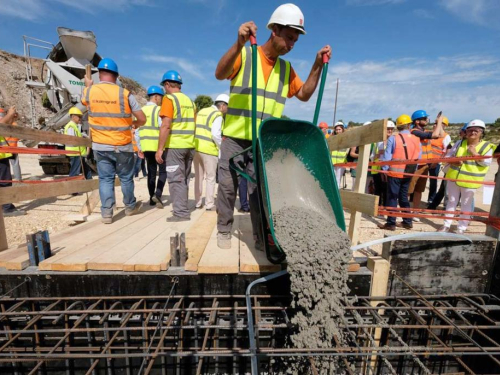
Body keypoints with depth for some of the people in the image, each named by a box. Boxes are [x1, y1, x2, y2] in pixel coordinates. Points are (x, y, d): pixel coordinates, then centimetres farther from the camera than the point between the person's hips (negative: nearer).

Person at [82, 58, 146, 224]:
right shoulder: (124, 93, -9)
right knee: (126, 178, 12)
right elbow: (142, 119, -8)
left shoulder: (90, 91, 1)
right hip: (122, 146, -2)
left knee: (105, 179, 9)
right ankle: (130, 207, 29)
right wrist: (135, 124, 16)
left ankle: (106, 213, 9)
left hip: (100, 146, 3)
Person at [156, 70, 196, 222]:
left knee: (176, 180, -3)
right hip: (189, 145, 7)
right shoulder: (189, 100, 16)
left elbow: (166, 126, -15)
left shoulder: (169, 99, -6)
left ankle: (181, 213, -1)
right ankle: (182, 208, 25)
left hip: (175, 146, -7)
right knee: (184, 179, 14)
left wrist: (160, 149, -13)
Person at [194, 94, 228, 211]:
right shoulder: (217, 115, -6)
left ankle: (198, 202, 19)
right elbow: (215, 134, -16)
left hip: (196, 148, 7)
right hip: (209, 149, -7)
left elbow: (195, 129, 17)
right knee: (210, 178, 2)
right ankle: (209, 204, 5)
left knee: (198, 177, 14)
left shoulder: (201, 112, 18)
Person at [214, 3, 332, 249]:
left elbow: (304, 95, 13)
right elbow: (220, 74, -16)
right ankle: (224, 231, 23)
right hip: (235, 137, -2)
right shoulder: (244, 55, 0)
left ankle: (261, 238, 15)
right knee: (227, 185, 4)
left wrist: (318, 65, 4)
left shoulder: (286, 68, 14)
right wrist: (239, 44, -30)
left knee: (259, 189, 4)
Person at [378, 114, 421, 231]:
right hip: (408, 174, 5)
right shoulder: (416, 140, 3)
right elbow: (418, 158, 6)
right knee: (404, 197, 16)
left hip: (394, 172, -4)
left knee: (392, 197, 1)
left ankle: (391, 223, 4)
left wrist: (384, 170, -1)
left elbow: (387, 156, -10)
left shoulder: (393, 138, -10)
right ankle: (407, 222, 22)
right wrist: (412, 170, 15)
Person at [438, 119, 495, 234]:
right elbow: (448, 156, 4)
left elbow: (487, 163, -12)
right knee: (451, 202, 12)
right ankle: (446, 224, 22)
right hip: (454, 178, 3)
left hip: (470, 181, -2)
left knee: (466, 205, 8)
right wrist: (452, 161, -16)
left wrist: (475, 153, -19)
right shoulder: (460, 143, 4)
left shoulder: (486, 146, -3)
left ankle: (461, 228, 20)